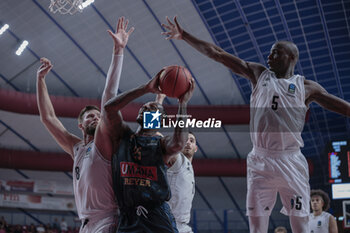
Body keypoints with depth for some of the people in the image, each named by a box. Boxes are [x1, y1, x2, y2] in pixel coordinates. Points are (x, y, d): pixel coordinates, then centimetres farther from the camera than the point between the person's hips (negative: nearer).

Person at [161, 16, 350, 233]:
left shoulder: (306, 87, 7)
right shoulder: (258, 74, 11)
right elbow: (216, 53, 9)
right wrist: (184, 35, 8)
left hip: (291, 162, -2)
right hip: (260, 161, 2)